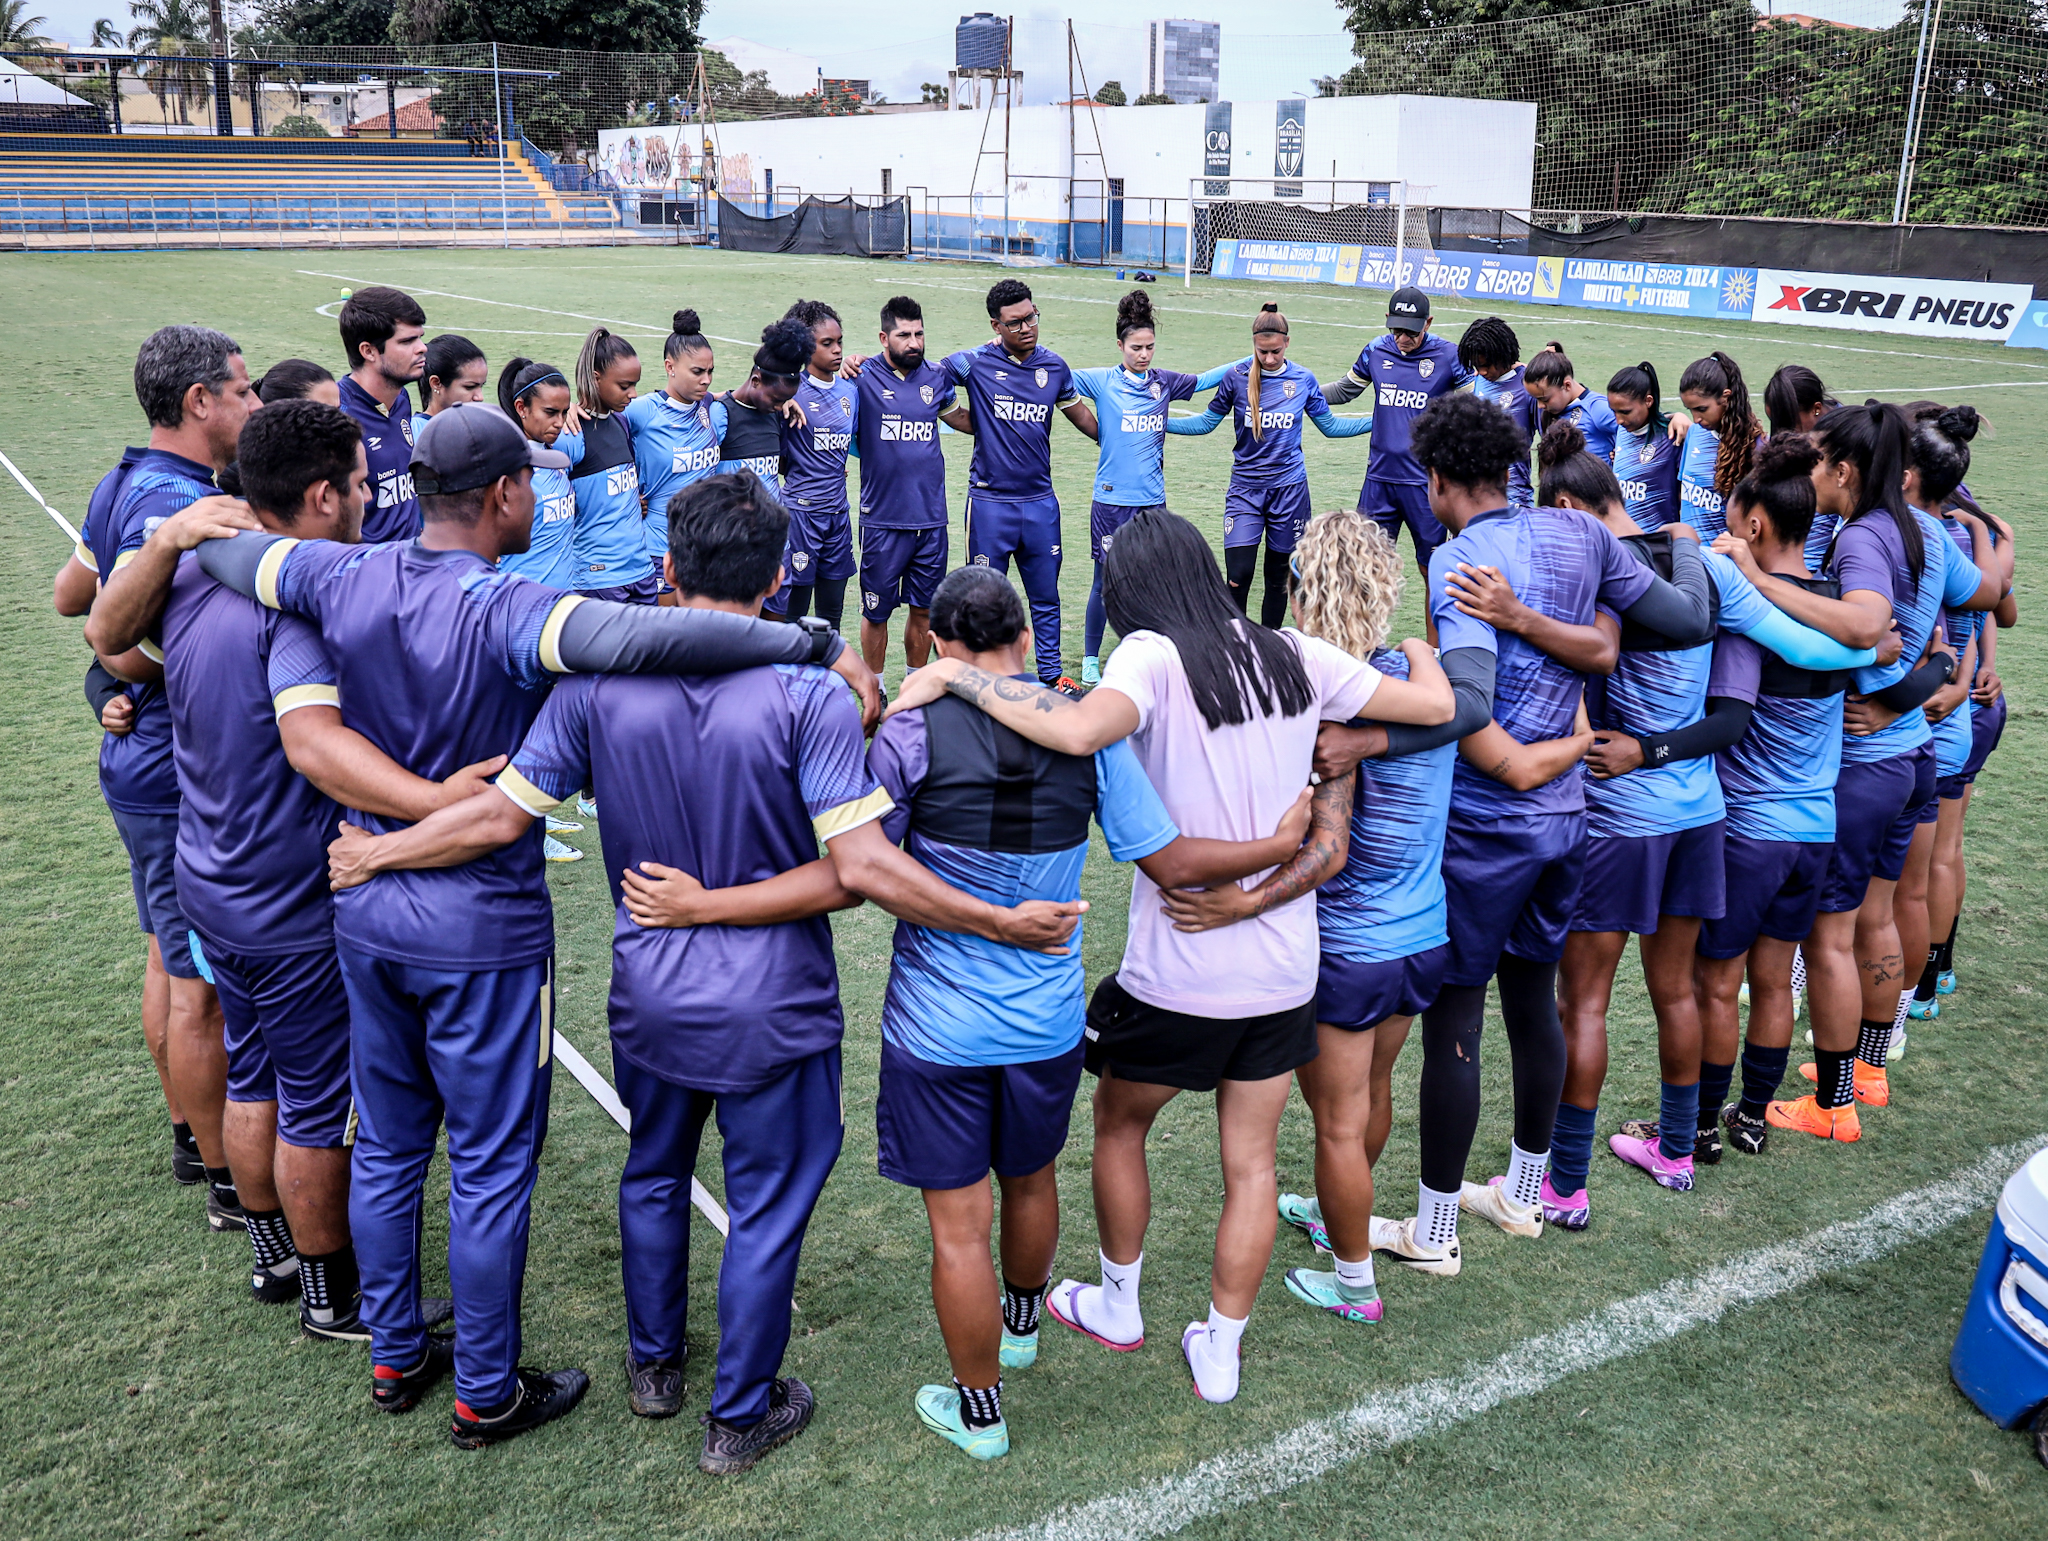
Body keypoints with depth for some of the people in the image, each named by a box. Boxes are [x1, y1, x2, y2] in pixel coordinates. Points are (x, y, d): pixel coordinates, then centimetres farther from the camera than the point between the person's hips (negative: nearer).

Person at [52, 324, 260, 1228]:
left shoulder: (126, 485, 7)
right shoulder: (178, 506, -24)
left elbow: (69, 592, 20)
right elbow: (128, 653, -31)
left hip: (144, 765, 11)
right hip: (184, 779, -11)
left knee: (171, 954, 22)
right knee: (203, 984, 0)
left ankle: (190, 1130, 39)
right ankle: (231, 1182, 13)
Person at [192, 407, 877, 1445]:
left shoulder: (344, 580, -5)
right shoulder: (502, 613, -25)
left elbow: (214, 548, 11)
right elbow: (641, 636, -42)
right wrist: (823, 646, -38)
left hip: (364, 911, 7)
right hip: (481, 930, -7)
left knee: (387, 1146, 22)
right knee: (491, 1167, 10)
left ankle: (394, 1355, 39)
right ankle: (486, 1394, 25)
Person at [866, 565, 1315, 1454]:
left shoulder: (913, 730, -16)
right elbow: (1170, 864, -6)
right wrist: (1283, 844, 7)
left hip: (939, 1029, -3)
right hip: (1047, 1020, 4)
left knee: (959, 1224, 10)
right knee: (1031, 1182, 27)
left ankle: (978, 1413, 26)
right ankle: (1022, 1325, 53)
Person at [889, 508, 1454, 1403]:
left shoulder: (1154, 657, -16)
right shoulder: (1295, 657, -1)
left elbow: (1079, 731, -38)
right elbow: (1435, 705, 6)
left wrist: (955, 675, -27)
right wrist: (1419, 652, 28)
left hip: (1177, 974, -4)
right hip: (1283, 970, 5)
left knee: (1119, 1127, 22)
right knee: (1251, 1161, 18)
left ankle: (1117, 1306, 39)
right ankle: (1220, 1350, 30)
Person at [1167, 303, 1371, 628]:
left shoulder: (1303, 380, 1)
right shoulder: (1237, 376, -3)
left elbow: (1330, 426, 15)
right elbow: (1207, 422, 8)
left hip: (1289, 488, 1)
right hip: (1245, 488, -1)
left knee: (1279, 577, 9)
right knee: (1238, 576, -13)